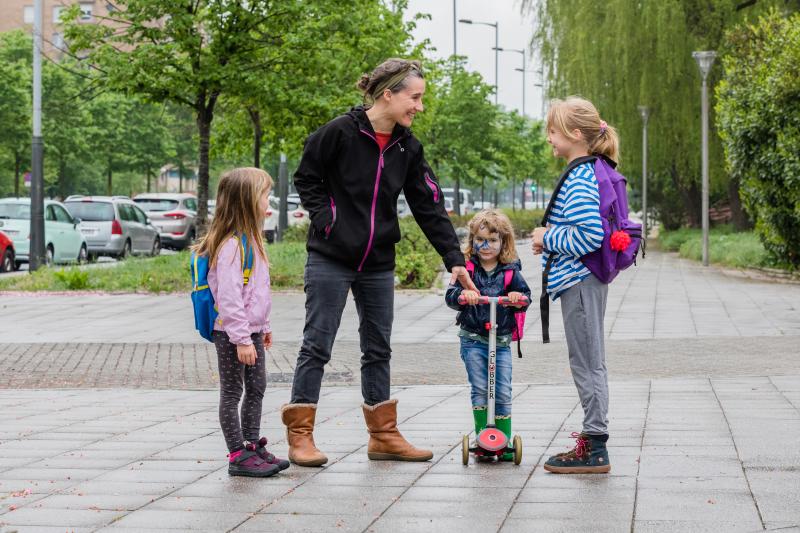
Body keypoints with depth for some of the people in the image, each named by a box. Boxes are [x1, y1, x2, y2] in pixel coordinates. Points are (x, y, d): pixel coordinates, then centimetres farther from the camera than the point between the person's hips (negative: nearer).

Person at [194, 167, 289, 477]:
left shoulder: (250, 240, 12)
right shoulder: (231, 245, -21)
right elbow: (228, 297, -24)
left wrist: (263, 326, 22)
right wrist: (242, 339, -24)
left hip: (251, 331, 10)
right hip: (231, 334, -10)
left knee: (256, 389, 15)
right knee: (232, 393, 0)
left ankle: (252, 446, 25)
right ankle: (238, 455, 5)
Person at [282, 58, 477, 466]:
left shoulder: (407, 147, 4)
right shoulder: (339, 133, -13)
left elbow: (429, 206, 4)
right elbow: (306, 179, -2)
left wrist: (454, 260, 0)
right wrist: (326, 221, -12)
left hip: (379, 264, 6)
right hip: (331, 259, -6)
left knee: (378, 348, 10)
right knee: (317, 344, -2)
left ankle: (383, 435, 18)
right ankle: (299, 436, 4)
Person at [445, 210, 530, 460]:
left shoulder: (510, 271, 3)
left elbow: (525, 295, -5)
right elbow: (451, 296, -9)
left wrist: (519, 297, -28)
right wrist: (463, 294, -32)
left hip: (501, 341, 1)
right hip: (473, 339, -1)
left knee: (503, 393, 0)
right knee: (480, 390, -6)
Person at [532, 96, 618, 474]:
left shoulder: (579, 179, -18)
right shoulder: (590, 173, 13)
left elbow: (588, 235, -27)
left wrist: (548, 238, -13)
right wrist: (550, 239, 12)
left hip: (578, 281, -10)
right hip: (585, 278, 10)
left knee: (586, 363, -6)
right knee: (590, 361, 17)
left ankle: (594, 449, -3)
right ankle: (594, 431, 27)